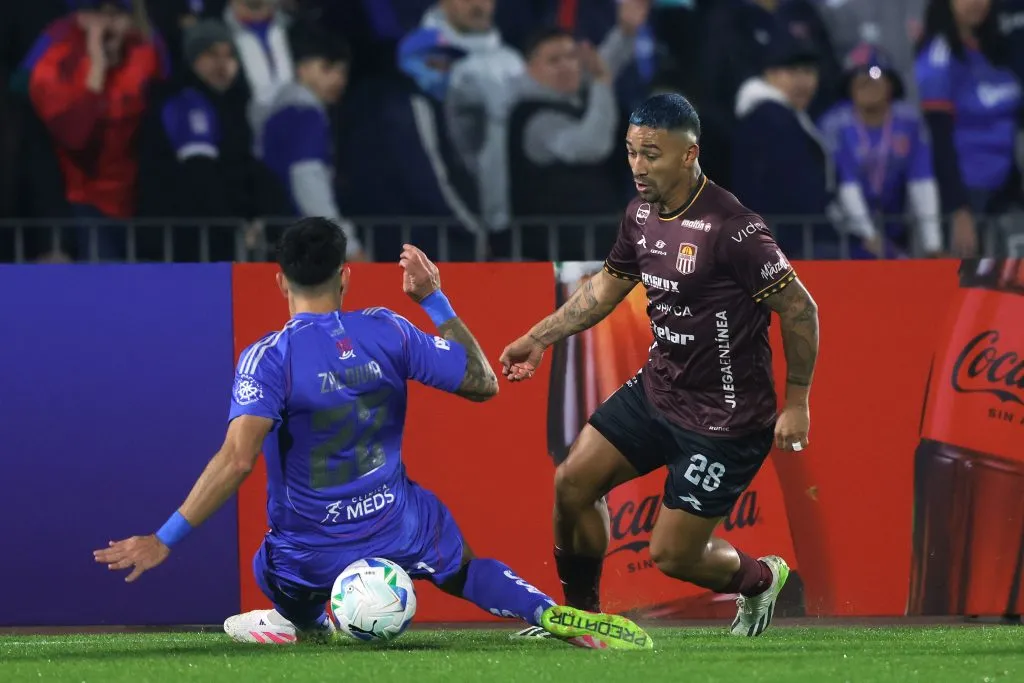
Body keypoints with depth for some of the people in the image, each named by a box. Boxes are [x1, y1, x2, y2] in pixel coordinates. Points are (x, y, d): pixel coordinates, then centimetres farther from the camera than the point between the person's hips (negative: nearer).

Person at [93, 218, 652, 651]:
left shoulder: (267, 358, -17)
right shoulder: (387, 332, -7)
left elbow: (237, 459, -28)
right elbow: (483, 384, 3)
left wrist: (165, 540, -28)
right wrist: (435, 301, 12)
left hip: (310, 559, -2)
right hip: (399, 531, 2)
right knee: (465, 573, 29)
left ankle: (305, 623, 3)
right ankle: (552, 615, 3)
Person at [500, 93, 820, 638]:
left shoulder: (731, 228, -25)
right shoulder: (641, 214, -1)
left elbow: (799, 308, -18)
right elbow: (608, 285, 18)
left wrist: (796, 404, -14)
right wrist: (539, 338, 14)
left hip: (725, 418, -7)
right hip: (658, 388, 7)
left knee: (672, 556, -3)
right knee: (573, 481, 0)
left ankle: (760, 581, 30)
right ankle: (579, 614, 20)